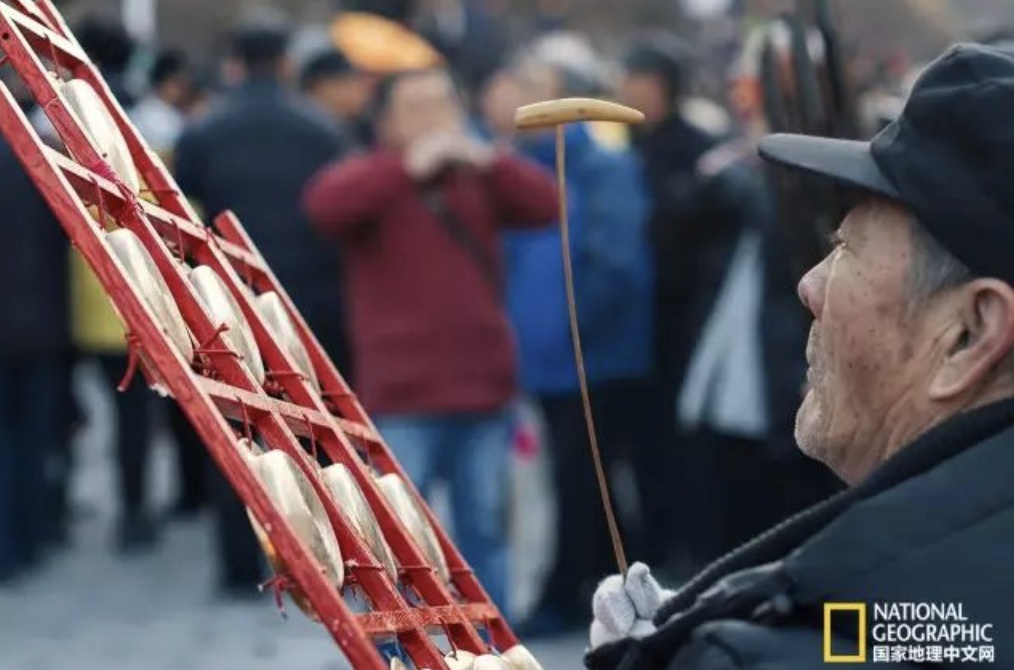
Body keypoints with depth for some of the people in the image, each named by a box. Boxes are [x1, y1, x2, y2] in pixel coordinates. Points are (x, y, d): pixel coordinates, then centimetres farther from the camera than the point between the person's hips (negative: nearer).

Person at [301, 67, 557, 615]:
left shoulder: (479, 177, 13)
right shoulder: (369, 176, 1)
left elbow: (544, 205, -1)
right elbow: (323, 206, -20)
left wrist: (487, 160, -15)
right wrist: (411, 167, -24)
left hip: (483, 389, 4)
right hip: (402, 395, -4)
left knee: (484, 534, 10)